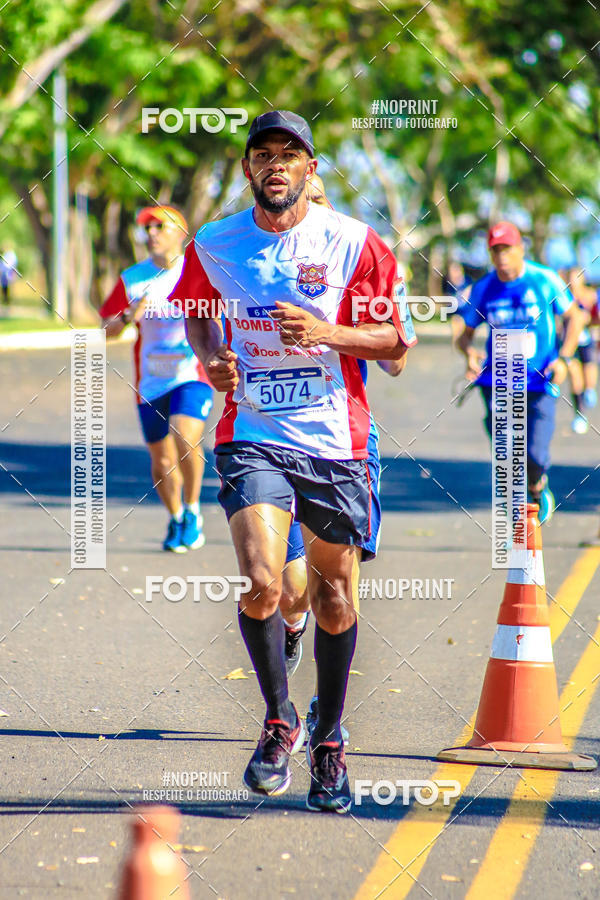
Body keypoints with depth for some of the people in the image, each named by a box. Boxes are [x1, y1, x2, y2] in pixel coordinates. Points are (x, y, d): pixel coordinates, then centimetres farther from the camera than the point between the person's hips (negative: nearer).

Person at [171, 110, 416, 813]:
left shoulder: (353, 243, -5)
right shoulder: (212, 246, 1)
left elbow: (396, 338, 0)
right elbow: (196, 310, 21)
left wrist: (323, 331, -17)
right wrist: (210, 355, 0)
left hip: (335, 441, 0)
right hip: (252, 435, 0)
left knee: (332, 596, 9)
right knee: (261, 584, -19)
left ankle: (328, 741, 30)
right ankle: (279, 722, 5)